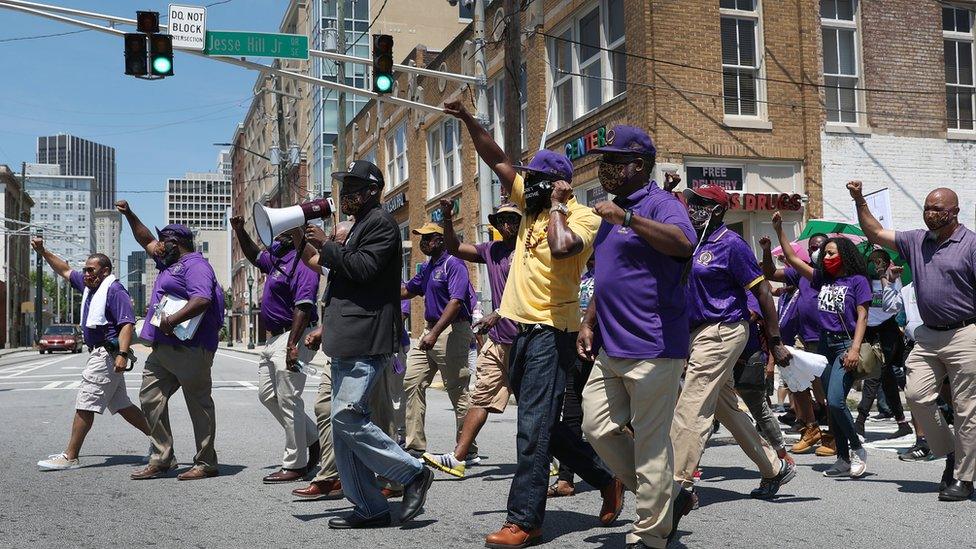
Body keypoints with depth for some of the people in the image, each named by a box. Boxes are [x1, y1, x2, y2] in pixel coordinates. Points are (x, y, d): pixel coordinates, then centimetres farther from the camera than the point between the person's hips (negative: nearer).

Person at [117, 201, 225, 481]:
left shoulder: (196, 266, -10)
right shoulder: (170, 263, 23)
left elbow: (202, 300, -25)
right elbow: (145, 239, 36)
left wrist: (173, 320, -30)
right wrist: (129, 214, 30)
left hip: (189, 348, -10)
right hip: (162, 346, 11)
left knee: (199, 404, -2)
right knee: (150, 398, 7)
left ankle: (205, 463, 3)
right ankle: (161, 459, 13)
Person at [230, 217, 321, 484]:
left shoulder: (301, 264, -15)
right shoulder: (276, 260, 15)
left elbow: (303, 308, -24)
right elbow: (254, 255, 37)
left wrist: (292, 345, -29)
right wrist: (240, 231, 23)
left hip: (292, 336, -11)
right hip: (274, 338, 11)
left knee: (288, 401, -6)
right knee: (267, 395, 15)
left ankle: (295, 465, 3)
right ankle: (312, 439, 24)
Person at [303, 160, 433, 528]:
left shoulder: (381, 222, -6)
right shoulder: (360, 225, 24)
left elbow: (364, 266, -20)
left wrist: (326, 245, -10)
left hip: (366, 342, -10)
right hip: (348, 342, 10)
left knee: (347, 417, -17)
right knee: (343, 424, 7)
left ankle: (414, 473, -4)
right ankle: (369, 508, 13)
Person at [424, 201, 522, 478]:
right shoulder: (492, 250, 15)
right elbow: (455, 248, 21)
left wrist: (498, 315, -22)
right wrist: (447, 221, 6)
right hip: (497, 340, 7)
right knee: (480, 398, 4)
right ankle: (458, 458, 2)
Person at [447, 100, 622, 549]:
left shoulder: (582, 216, -10)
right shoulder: (532, 205, 13)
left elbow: (561, 248, -31)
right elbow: (497, 160, 15)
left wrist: (557, 205, -16)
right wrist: (467, 120, 6)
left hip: (551, 331, -9)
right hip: (521, 329, 9)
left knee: (534, 427, -9)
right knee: (544, 425, 16)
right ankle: (606, 478, 31)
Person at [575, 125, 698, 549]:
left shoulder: (659, 203, -9)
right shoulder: (611, 210, 19)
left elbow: (684, 243, -31)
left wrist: (627, 218, -32)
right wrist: (589, 323, 21)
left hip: (652, 348, -10)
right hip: (611, 347, 10)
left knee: (650, 442, -3)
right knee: (598, 428, 10)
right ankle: (668, 499, 24)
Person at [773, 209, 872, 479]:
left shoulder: (857, 280, -1)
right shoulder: (822, 279, 14)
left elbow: (862, 317, -7)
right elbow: (793, 259, 15)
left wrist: (855, 349, -17)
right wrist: (779, 231, 8)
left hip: (846, 345, -6)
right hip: (825, 345, 6)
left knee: (835, 401, -18)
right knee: (833, 405, 6)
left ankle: (858, 449, 1)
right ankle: (844, 459, 12)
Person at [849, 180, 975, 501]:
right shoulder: (917, 241, 12)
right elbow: (875, 233, 15)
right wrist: (860, 201, 5)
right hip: (928, 335, 6)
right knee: (916, 395, -3)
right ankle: (950, 452, 19)